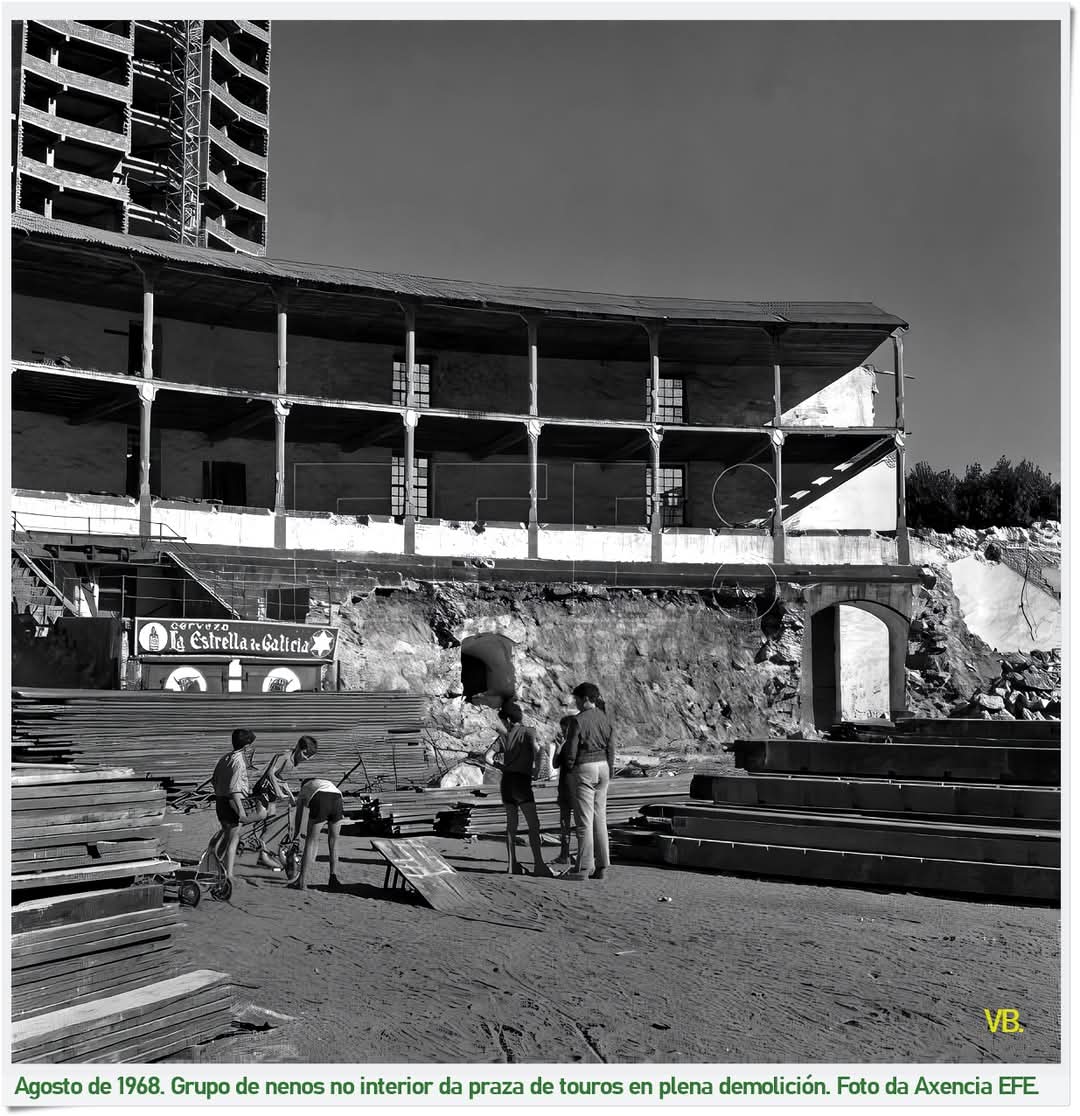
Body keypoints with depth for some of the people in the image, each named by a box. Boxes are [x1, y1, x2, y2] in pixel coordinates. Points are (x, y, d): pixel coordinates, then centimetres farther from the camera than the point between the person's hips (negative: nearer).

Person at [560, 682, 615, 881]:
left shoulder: (578, 721, -15)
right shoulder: (604, 718, 5)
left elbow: (571, 749, -13)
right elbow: (611, 747, 8)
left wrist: (569, 767, 4)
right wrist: (609, 772, 15)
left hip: (584, 769, -7)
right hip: (602, 767, 7)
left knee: (584, 820, -3)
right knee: (599, 818, 11)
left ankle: (583, 868, 0)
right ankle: (601, 866, 13)